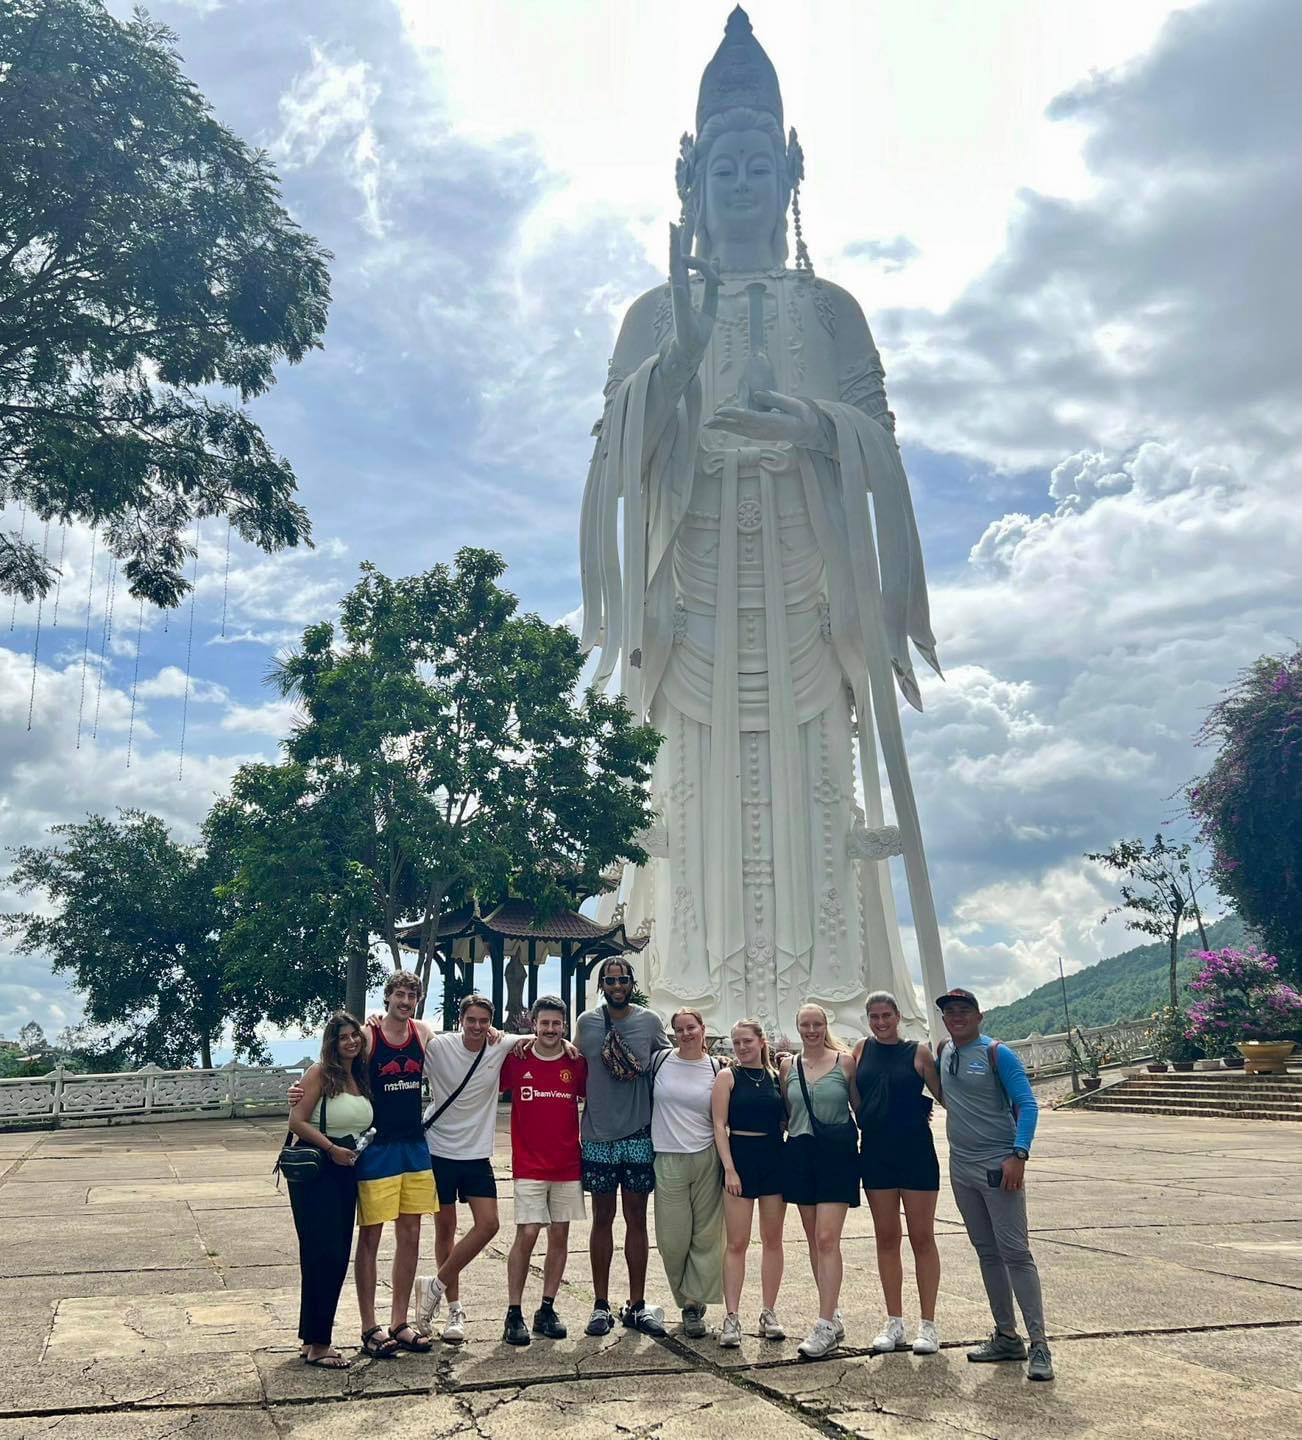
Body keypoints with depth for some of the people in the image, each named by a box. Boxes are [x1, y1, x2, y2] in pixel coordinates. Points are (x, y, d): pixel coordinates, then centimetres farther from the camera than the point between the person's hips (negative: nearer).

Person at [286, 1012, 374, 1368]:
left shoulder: (362, 1078, 11)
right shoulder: (320, 1073, -10)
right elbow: (297, 1121, -16)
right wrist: (331, 1148, -19)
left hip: (346, 1173, 7)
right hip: (315, 1173, -7)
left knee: (338, 1258, 10)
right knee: (321, 1255, -6)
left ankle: (315, 1338, 21)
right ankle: (316, 1344, 3)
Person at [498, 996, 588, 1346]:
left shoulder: (577, 1063, 1)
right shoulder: (516, 1061, -3)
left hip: (568, 1165, 2)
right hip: (529, 1166, -2)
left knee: (559, 1236, 6)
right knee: (527, 1235, -9)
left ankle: (547, 1310, 18)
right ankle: (514, 1314, 2)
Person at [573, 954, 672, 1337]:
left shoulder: (649, 1021, 0)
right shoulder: (586, 1022, 0)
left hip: (639, 1134, 0)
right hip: (598, 1135, 0)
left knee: (637, 1219, 7)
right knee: (602, 1219, 8)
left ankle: (637, 1305, 16)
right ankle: (601, 1305, 17)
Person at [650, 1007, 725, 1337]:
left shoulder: (718, 1069, 4)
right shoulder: (659, 1061, 2)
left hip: (708, 1160, 0)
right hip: (668, 1161, 0)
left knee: (706, 1236, 2)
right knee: (672, 1239, 2)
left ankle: (694, 1303, 14)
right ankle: (687, 1301, 20)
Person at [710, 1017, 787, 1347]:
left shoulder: (776, 1077, 7)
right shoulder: (727, 1077, -1)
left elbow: (786, 1122, 13)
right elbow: (719, 1125, -6)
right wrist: (729, 1168, -12)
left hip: (775, 1159, 3)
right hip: (740, 1157, -3)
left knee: (772, 1239, 9)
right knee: (736, 1242, -2)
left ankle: (769, 1312, 18)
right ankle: (731, 1317, 1)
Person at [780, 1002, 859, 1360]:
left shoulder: (844, 1061, -3)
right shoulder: (788, 1066, 6)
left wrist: (864, 1145, -2)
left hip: (837, 1155, -4)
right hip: (801, 1154, 4)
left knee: (827, 1239, -11)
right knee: (814, 1240, 10)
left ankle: (825, 1327, -10)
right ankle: (832, 1315, 21)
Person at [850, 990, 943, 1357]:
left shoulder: (919, 1052, -3)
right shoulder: (863, 1049, 5)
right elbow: (856, 1101, 11)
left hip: (915, 1151, -3)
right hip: (875, 1151, 3)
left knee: (922, 1237, 3)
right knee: (886, 1238, 10)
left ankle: (928, 1325, 12)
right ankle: (894, 1323, 19)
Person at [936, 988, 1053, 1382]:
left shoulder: (997, 1054, -9)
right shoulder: (944, 1052, 8)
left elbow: (1027, 1105, -14)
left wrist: (1019, 1154, -23)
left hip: (998, 1167, -7)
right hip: (962, 1168, 7)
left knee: (1015, 1252, -9)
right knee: (987, 1254, 12)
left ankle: (1039, 1345, -5)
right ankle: (1006, 1337, 21)